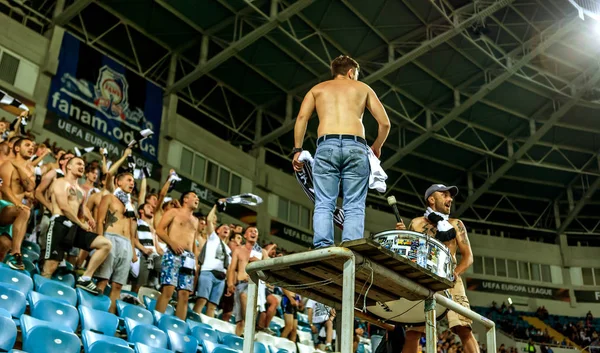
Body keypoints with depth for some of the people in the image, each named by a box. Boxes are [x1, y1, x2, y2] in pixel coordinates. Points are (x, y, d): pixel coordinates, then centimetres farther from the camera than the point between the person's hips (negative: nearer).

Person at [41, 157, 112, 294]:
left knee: (106, 244, -6)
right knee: (51, 266, -15)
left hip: (74, 227, 7)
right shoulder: (60, 182, 5)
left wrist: (89, 219, -1)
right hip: (60, 224, -7)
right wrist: (81, 224, -5)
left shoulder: (81, 191, 29)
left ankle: (85, 278, -8)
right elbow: (64, 206, -8)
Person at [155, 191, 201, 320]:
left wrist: (195, 260, 14)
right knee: (168, 290, -18)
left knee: (184, 294, -3)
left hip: (188, 257, 6)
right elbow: (159, 229, -1)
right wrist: (172, 243, -15)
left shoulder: (195, 220, 27)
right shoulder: (174, 212, 9)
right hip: (173, 254, -6)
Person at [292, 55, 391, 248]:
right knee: (354, 207, -1)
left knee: (324, 204, -2)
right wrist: (376, 147, 33)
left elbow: (302, 117, 7)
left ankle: (322, 248, -17)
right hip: (356, 147, 0)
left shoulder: (317, 89, 25)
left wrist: (297, 150, 8)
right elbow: (385, 123, 18)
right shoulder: (363, 88, 25)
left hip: (326, 146, 1)